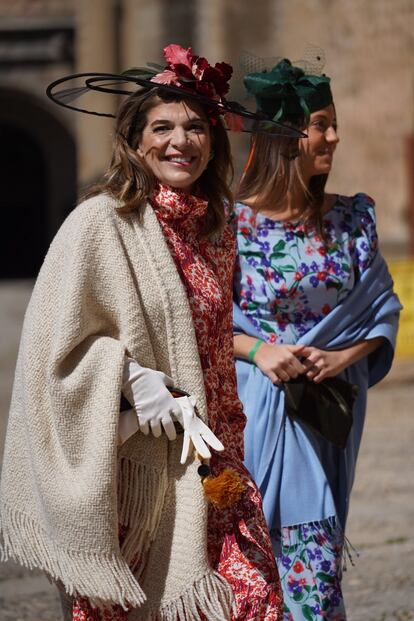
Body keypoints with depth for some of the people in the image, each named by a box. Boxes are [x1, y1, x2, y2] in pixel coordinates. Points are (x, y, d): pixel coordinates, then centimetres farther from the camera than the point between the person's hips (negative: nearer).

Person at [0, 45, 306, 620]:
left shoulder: (216, 227, 11)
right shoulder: (102, 222, -9)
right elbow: (57, 338, -10)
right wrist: (131, 377, -20)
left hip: (205, 460, 6)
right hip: (130, 462, -5)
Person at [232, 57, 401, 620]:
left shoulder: (352, 219, 6)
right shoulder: (230, 223, -5)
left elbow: (383, 310, 9)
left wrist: (341, 357, -8)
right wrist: (259, 350, -16)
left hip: (329, 410, 3)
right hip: (254, 410, -3)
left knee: (314, 557, 0)